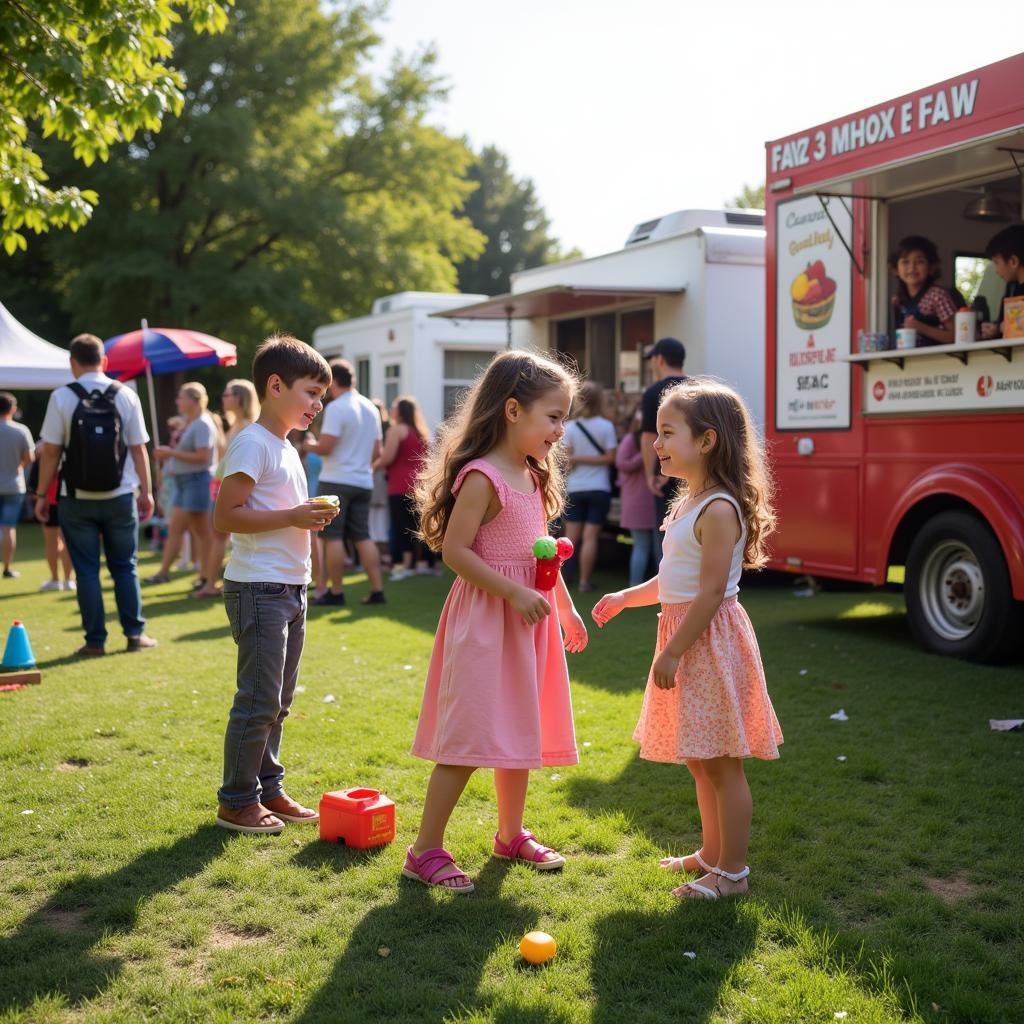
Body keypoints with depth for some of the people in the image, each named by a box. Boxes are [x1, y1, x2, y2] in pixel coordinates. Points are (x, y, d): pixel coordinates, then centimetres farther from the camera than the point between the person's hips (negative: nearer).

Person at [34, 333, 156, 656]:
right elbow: (138, 449, -1)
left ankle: (95, 640, 8)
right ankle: (135, 634, 14)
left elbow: (50, 452, -6)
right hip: (120, 497, 1)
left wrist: (42, 494, 2)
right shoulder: (126, 396, -2)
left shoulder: (61, 398, -6)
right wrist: (146, 492, 7)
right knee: (125, 567, 13)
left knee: (86, 570, 6)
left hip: (77, 500, -1)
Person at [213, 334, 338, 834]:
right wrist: (293, 517, -22)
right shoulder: (252, 444, -13)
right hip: (258, 589, -10)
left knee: (278, 701, 16)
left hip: (290, 589, 10)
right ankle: (236, 801, 8)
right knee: (259, 701, -4)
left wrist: (311, 515, 6)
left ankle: (268, 788, 26)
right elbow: (224, 516, -18)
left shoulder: (286, 448, 16)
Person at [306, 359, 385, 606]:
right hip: (363, 481, 7)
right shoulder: (370, 408, 11)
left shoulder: (336, 407, -12)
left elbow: (326, 446, -18)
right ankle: (377, 590, 5)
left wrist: (310, 445, 2)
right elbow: (377, 451, 13)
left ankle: (336, 592, 3)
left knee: (333, 537, 1)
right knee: (362, 536, 9)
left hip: (336, 480, -7)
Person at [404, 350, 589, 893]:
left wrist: (566, 607, 19)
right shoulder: (482, 477, -17)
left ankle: (511, 833, 33)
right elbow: (454, 549, -21)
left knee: (520, 729, 17)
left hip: (529, 618, 9)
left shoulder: (534, 477, 11)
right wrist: (514, 593, -23)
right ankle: (425, 849, 5)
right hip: (485, 620, -9)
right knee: (470, 737, -6)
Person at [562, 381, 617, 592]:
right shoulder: (606, 426, -5)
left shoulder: (570, 427, -2)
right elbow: (610, 458, -6)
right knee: (590, 536, -1)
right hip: (599, 488, -2)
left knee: (571, 536, 8)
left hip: (575, 488, 2)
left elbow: (567, 459, -6)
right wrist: (588, 458, -3)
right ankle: (584, 581, -1)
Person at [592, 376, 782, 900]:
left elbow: (711, 591, -22)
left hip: (709, 642, -10)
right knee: (700, 760, 18)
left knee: (721, 764, 0)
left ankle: (732, 872, 10)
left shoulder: (718, 509, -18)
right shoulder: (689, 504, 13)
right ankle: (712, 853, 32)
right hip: (685, 636, 10)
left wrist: (672, 652, -20)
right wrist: (624, 598, 19)